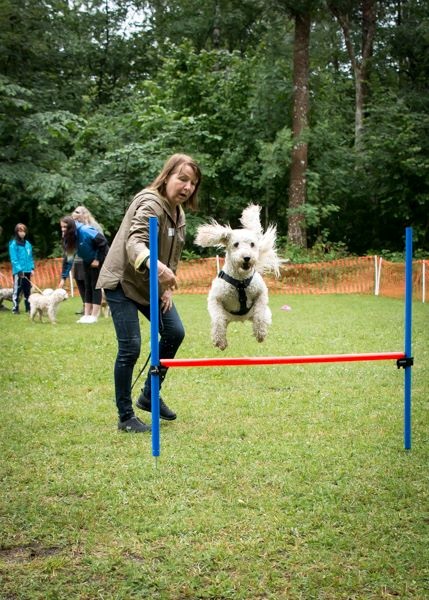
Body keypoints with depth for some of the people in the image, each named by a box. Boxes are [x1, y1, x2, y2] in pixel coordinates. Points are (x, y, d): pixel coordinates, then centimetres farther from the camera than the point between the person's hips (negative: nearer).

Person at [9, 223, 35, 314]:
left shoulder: (27, 244, 12)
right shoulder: (13, 244, -5)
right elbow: (14, 259, -11)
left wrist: (32, 268, 5)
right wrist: (19, 269, -18)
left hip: (27, 271, 6)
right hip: (18, 272, -6)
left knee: (27, 290, 11)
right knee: (17, 290, -5)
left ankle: (28, 307, 17)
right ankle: (15, 308, -2)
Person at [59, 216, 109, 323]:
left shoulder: (85, 231, -31)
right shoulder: (67, 238, -8)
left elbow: (103, 242, -27)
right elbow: (68, 258, -4)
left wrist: (97, 259, -20)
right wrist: (63, 277, -9)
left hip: (99, 259, -7)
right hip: (87, 261, 7)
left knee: (95, 286, -7)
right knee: (88, 287, 7)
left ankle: (94, 316, -4)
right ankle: (87, 315, 11)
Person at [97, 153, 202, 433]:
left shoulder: (179, 213, 6)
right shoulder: (150, 203, -23)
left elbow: (174, 255, 16)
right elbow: (135, 243, -39)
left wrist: (168, 287, 4)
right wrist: (155, 266, -59)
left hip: (151, 284, 9)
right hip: (122, 283, -9)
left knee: (175, 332, 8)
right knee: (130, 348, -11)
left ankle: (149, 396, 24)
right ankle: (126, 417, 3)